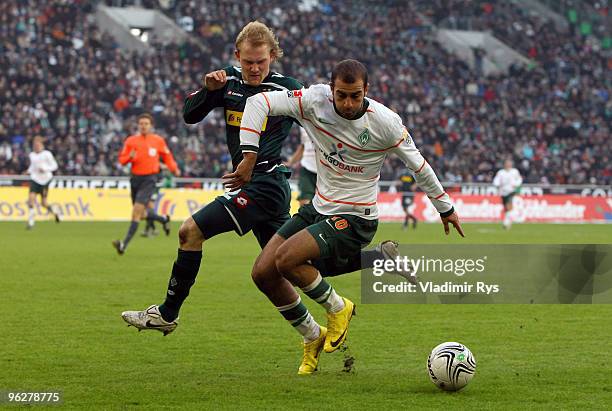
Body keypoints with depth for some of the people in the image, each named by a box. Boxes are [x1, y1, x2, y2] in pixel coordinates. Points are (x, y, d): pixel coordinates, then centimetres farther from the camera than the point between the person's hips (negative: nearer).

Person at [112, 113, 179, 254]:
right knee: (142, 213, 12)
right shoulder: (131, 141, 4)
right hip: (135, 179, 4)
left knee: (137, 210, -16)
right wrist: (130, 157, -15)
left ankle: (124, 244, -19)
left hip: (149, 180, -4)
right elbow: (121, 159, 7)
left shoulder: (158, 140, 1)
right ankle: (163, 219, 44)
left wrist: (174, 169, 1)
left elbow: (167, 156, 15)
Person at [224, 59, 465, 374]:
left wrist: (446, 209, 11)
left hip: (354, 219, -6)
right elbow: (258, 102, -10)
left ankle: (338, 308, 1)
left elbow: (419, 166, -3)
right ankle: (312, 339, 18)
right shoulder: (314, 100, -12)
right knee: (263, 273, -1)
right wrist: (249, 156, -20)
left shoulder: (385, 123, -18)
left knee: (285, 259, -25)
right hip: (317, 208, 6)